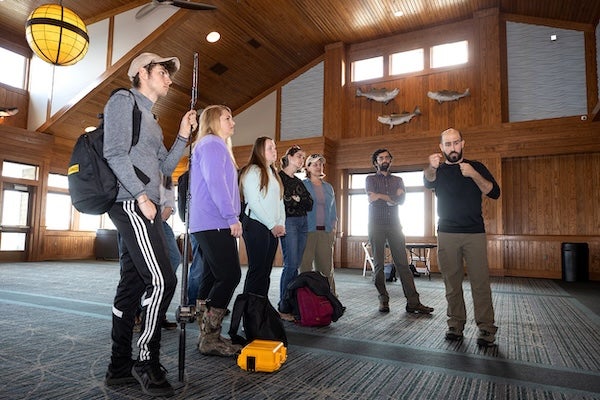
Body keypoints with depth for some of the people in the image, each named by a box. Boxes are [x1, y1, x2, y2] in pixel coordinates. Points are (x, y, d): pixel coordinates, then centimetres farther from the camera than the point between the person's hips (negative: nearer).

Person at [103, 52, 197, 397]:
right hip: (132, 204, -10)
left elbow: (165, 167, 23)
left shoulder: (150, 118, 26)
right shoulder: (124, 100, 0)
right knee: (162, 281, -14)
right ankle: (147, 362, -1)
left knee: (133, 284, 9)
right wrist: (142, 195, -17)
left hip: (143, 208, 10)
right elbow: (115, 154, -13)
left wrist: (183, 136, 14)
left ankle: (120, 366, 17)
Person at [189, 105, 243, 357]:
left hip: (210, 224, 11)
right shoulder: (212, 144, -7)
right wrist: (232, 217, -19)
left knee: (211, 277, 9)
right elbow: (215, 183, -18)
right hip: (215, 223, -11)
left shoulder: (216, 146, 25)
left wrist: (230, 217, 20)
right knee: (230, 275, -11)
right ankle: (210, 339, -6)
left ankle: (208, 336, 14)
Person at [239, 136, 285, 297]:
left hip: (273, 228, 8)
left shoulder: (274, 174, 21)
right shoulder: (252, 171, -4)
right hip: (256, 225, -8)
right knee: (257, 269, -7)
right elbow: (253, 202, -12)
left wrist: (281, 224, 4)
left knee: (266, 271, 7)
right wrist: (272, 225, -11)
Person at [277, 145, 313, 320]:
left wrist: (297, 199, -4)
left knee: (295, 265, 4)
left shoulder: (298, 181, 22)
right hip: (288, 221, -7)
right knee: (291, 264, -12)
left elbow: (310, 204, 12)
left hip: (302, 222, 7)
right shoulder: (278, 177, 1)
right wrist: (298, 200, -3)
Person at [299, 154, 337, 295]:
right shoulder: (302, 185, 4)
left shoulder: (328, 187, 19)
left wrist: (333, 228, 9)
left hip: (325, 232, 4)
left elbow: (333, 210, 20)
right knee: (305, 265, -4)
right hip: (308, 231, -4)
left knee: (326, 266, 3)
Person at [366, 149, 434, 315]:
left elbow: (401, 200, -1)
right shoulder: (370, 179, 10)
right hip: (376, 225, -2)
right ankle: (383, 300, 10)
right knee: (379, 264, 1)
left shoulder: (398, 180, 17)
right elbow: (372, 199, -9)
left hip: (394, 225, 2)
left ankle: (413, 302, -3)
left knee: (403, 263, -3)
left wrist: (381, 196, -9)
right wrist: (392, 198, -6)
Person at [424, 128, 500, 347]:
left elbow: (495, 193, -1)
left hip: (475, 233, 0)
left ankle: (486, 328, 2)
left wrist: (474, 175, -17)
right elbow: (428, 182, -16)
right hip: (447, 234, 1)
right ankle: (456, 325, 11)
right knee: (452, 282, 2)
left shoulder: (476, 167, 10)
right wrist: (431, 168, -40)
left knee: (480, 281, -5)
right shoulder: (438, 171, 9)